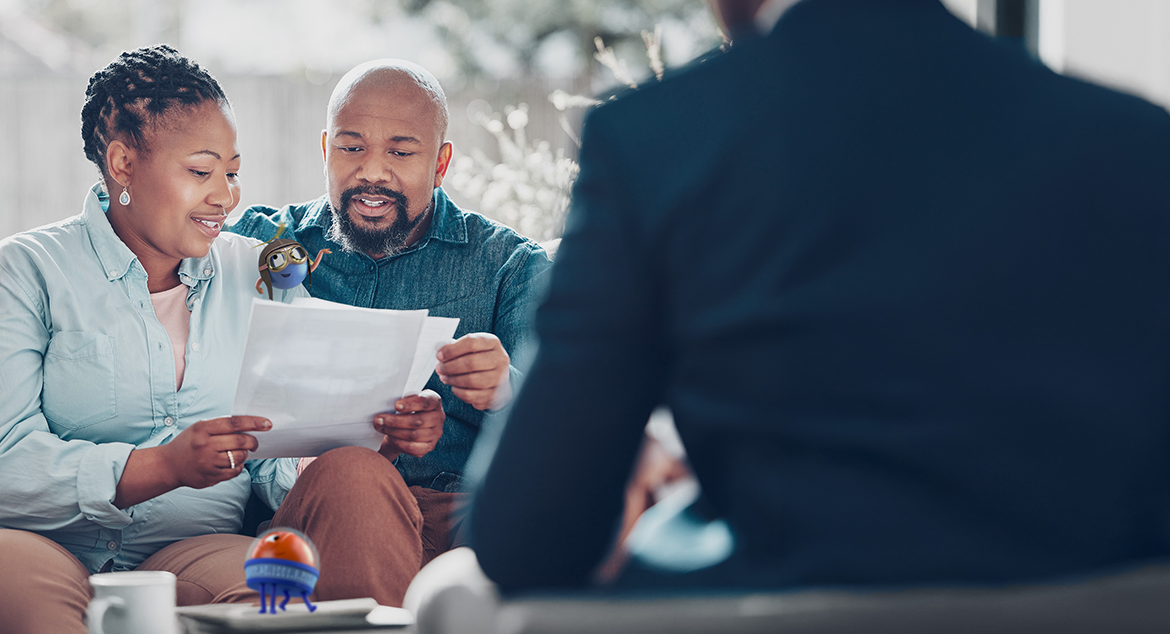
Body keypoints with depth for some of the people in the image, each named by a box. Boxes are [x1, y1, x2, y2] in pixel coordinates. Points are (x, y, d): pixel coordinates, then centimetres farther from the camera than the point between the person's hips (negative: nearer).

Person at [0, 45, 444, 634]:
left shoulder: (263, 276, 16)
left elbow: (278, 463, 10)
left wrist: (374, 441, -12)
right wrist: (166, 465, -25)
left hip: (198, 552, 4)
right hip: (50, 549, -3)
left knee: (355, 475, -27)